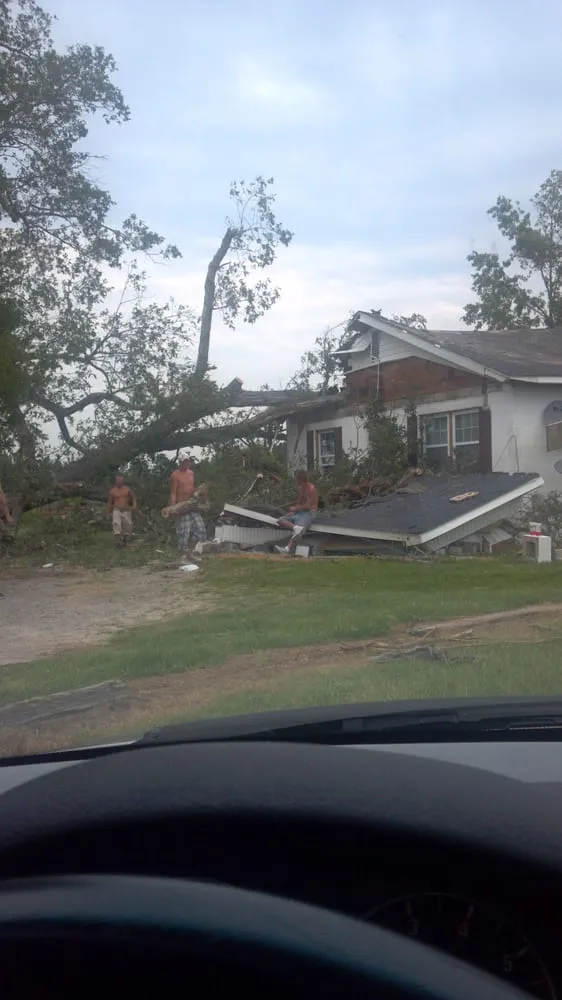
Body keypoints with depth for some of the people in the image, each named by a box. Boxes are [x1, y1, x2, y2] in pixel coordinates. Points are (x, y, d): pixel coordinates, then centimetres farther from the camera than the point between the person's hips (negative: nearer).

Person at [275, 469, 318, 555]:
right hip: (299, 512, 9)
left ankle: (287, 549, -49)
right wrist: (293, 511, -2)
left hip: (309, 513, -9)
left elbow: (308, 505, -17)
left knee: (298, 531, -30)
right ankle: (296, 527, -35)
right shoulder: (299, 488, 13)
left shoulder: (311, 488, -12)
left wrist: (295, 508, -6)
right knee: (281, 520, -10)